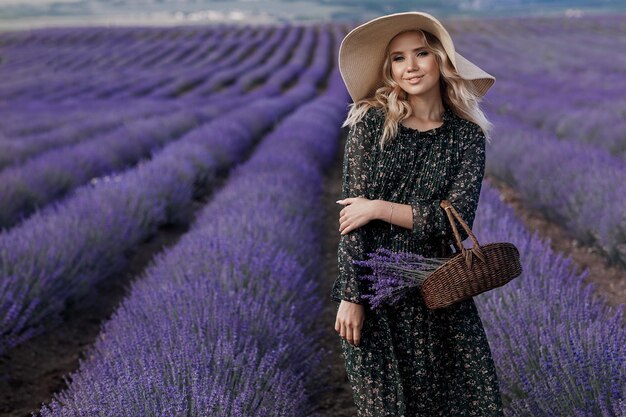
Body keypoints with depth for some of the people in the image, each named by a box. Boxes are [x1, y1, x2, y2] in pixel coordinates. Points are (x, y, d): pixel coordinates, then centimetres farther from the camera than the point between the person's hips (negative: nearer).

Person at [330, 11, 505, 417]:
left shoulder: (467, 136, -1)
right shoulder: (371, 122, -5)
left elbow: (456, 220, -10)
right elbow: (352, 215, -8)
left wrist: (381, 208, -15)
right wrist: (350, 295, -13)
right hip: (373, 286, -1)